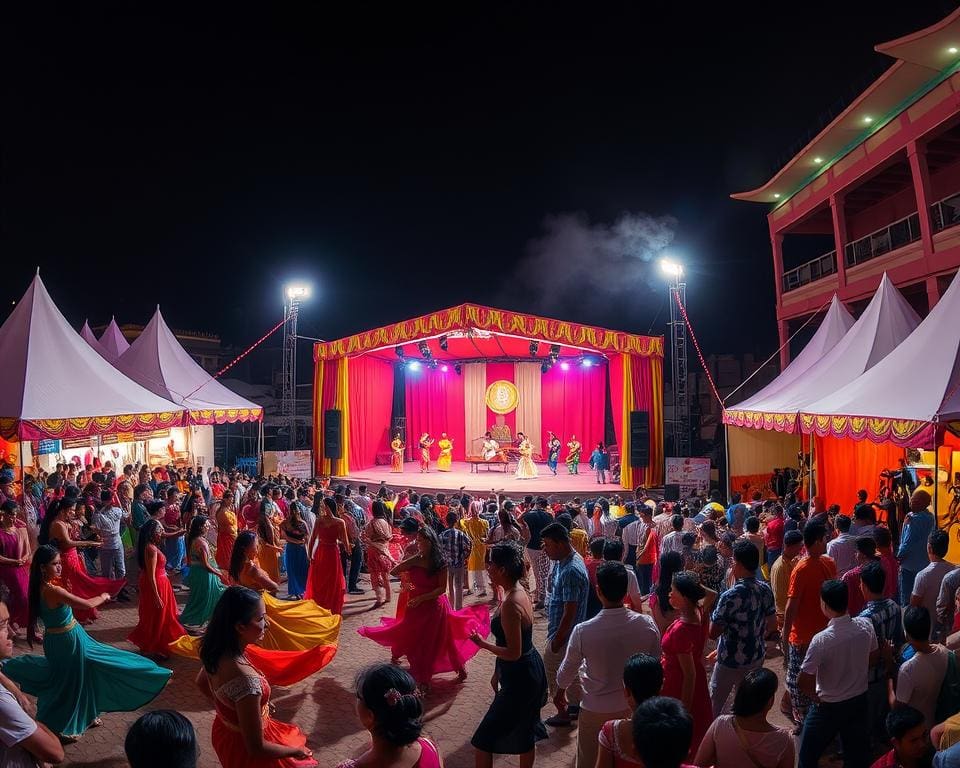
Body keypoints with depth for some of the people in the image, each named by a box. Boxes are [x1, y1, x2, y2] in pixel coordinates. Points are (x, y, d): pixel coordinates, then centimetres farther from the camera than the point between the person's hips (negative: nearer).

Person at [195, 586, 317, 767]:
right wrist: (295, 751, -13)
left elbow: (201, 683, 9)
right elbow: (256, 748, -28)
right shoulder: (245, 678, -37)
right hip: (246, 751, -7)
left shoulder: (218, 652, -14)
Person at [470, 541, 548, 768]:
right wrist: (498, 673, 18)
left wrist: (483, 643, -14)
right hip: (531, 669, 9)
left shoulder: (510, 605, -29)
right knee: (525, 732, 25)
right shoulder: (520, 592, 1)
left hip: (519, 677, -9)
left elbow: (513, 653, -27)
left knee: (484, 739, 5)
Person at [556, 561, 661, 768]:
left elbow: (568, 669, -8)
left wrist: (560, 691, 14)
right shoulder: (648, 625, -19)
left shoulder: (583, 631, -25)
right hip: (635, 707, 3)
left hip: (595, 711, -2)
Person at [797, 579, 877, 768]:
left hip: (829, 707, -5)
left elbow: (802, 682, -25)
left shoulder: (821, 639, -31)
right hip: (859, 701, 5)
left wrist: (815, 698, -5)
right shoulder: (866, 626, -15)